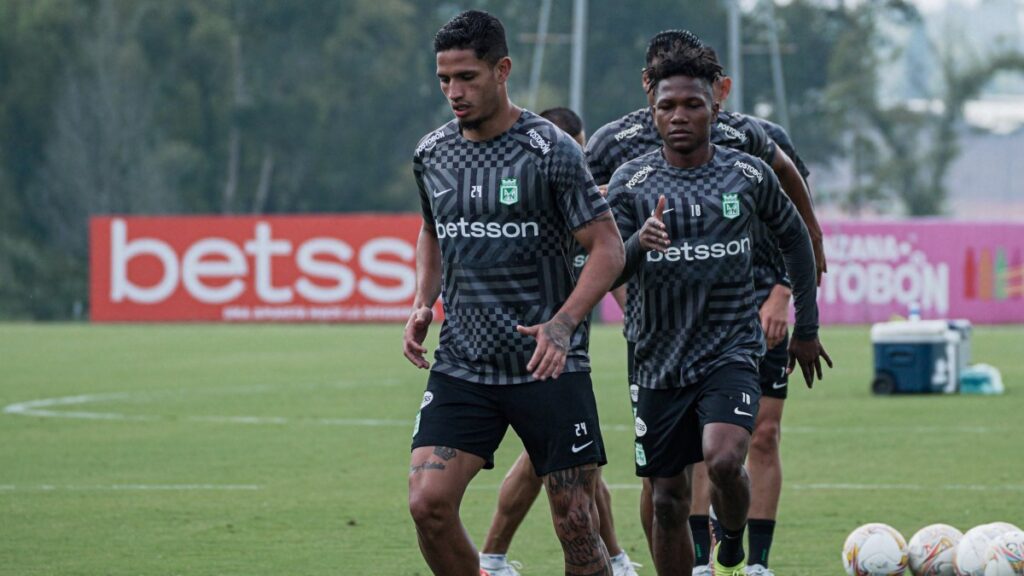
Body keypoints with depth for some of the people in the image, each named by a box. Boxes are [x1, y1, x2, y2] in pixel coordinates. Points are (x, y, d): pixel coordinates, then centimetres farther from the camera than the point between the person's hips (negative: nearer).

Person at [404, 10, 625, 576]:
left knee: (575, 524, -2)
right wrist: (422, 306, 8)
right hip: (461, 365, 4)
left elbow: (607, 248, -7)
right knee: (428, 503, -12)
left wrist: (563, 324, -21)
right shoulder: (431, 154, 7)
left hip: (548, 366, -4)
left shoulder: (549, 151, -8)